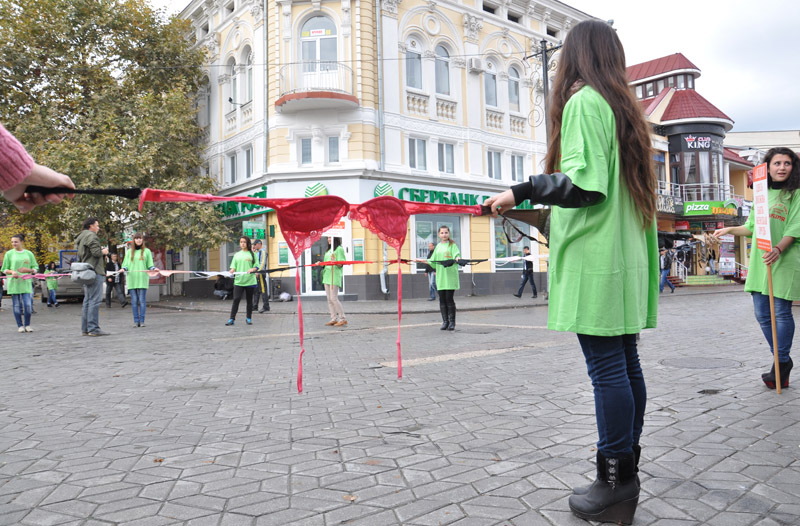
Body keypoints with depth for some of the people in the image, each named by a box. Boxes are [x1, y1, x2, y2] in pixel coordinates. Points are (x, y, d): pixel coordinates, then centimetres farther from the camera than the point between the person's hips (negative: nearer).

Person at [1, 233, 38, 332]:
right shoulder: (9, 254, 5)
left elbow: (35, 268, 10)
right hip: (13, 283, 0)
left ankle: (27, 325, 8)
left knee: (28, 305, -6)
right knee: (17, 305, 2)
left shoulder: (29, 254, 7)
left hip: (26, 282, 0)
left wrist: (28, 270, -11)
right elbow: (4, 270, 8)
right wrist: (12, 272, -13)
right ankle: (20, 326, 12)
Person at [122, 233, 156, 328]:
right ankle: (136, 321, 6)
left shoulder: (147, 251, 11)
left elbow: (150, 265, 9)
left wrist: (154, 268, -12)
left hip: (142, 278, -2)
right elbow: (125, 264, 13)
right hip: (132, 278, 2)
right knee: (134, 301, 1)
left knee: (142, 300, -5)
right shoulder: (129, 251, 15)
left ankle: (142, 320, 0)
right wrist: (124, 269, -8)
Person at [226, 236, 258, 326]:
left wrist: (252, 269, -19)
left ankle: (249, 318, 18)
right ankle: (232, 319, -4)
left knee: (249, 299, 7)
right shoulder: (237, 254, 13)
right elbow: (233, 267, 10)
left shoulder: (252, 254, 5)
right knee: (236, 299, -6)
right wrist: (232, 270, -12)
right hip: (238, 281, 1)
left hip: (250, 280, -1)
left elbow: (256, 267, 1)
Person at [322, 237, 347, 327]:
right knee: (329, 299, 7)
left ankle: (343, 319, -5)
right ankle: (334, 319, 11)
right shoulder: (328, 250, 20)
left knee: (333, 298, -12)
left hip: (335, 276, -9)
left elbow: (341, 264, -12)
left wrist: (335, 262, -31)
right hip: (327, 275, 9)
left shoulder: (339, 249, -6)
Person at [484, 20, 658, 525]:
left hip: (596, 259, -9)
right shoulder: (626, 108, 21)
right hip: (629, 258, 9)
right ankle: (626, 476, 19)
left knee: (607, 369, -6)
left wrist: (523, 191, -13)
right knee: (627, 365, 10)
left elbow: (585, 183, -18)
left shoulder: (583, 101, -6)